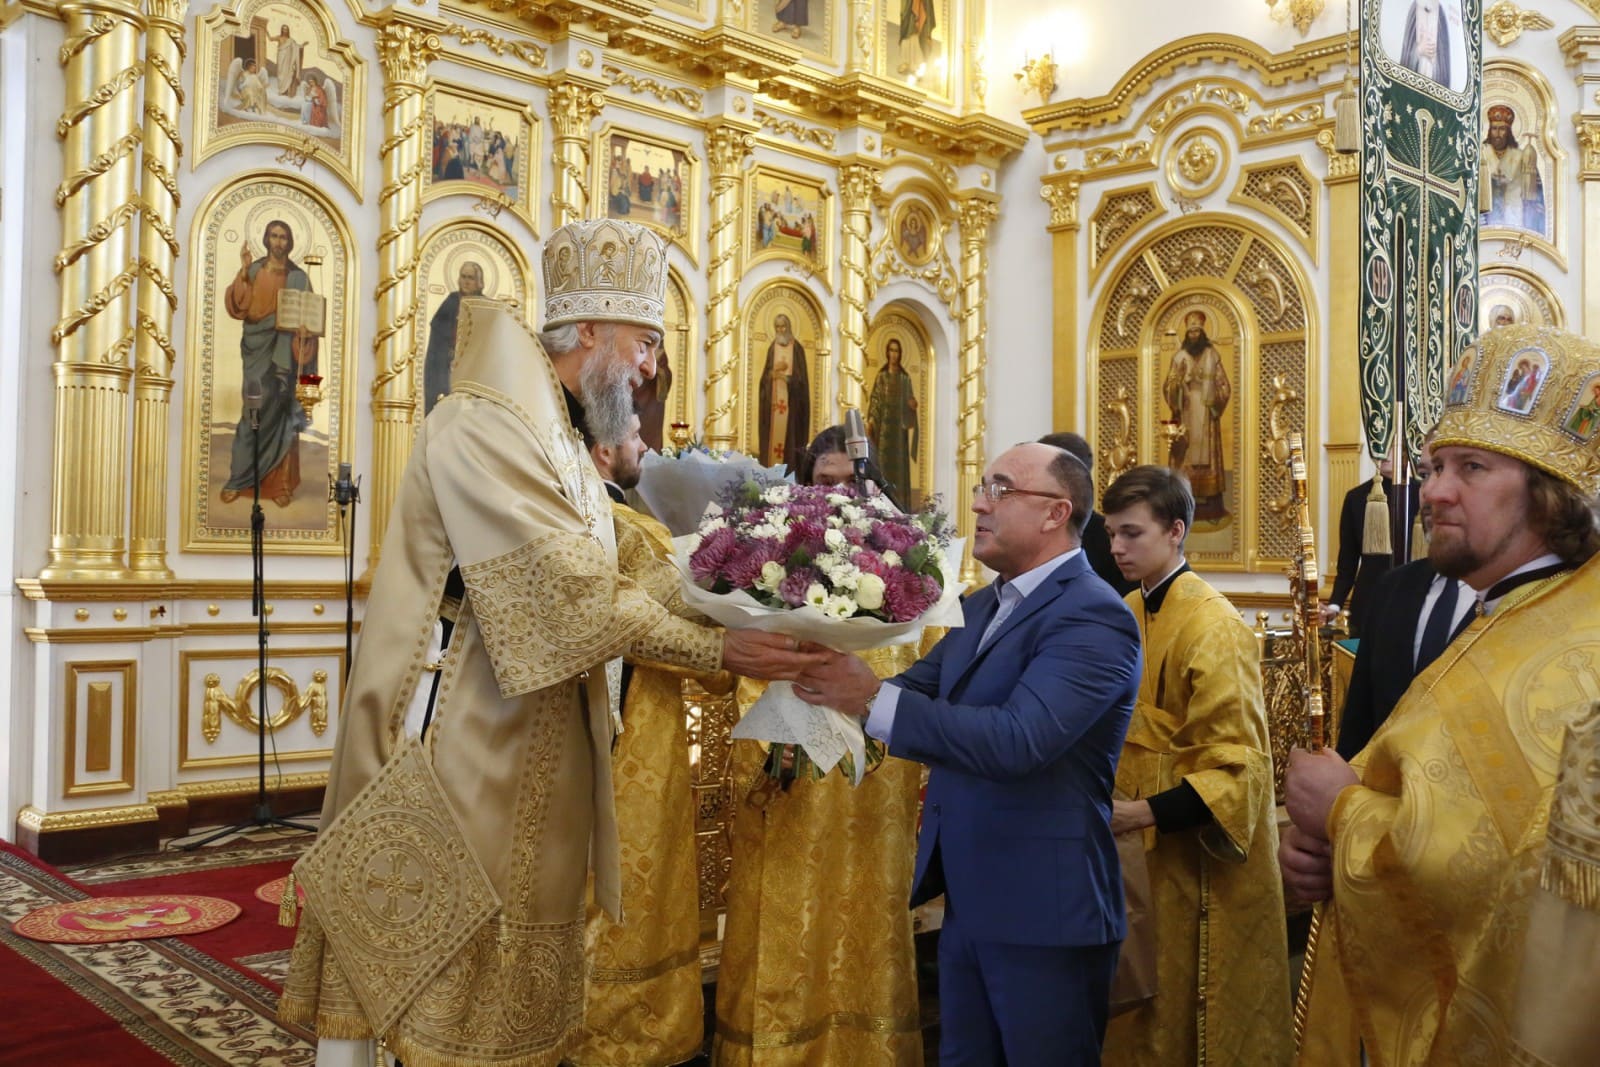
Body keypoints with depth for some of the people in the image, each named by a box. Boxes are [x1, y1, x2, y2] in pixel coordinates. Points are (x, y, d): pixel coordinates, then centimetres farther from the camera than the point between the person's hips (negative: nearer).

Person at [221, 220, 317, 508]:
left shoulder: (298, 277, 5)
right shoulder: (253, 271, 4)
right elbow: (237, 307, -7)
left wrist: (305, 329, -16)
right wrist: (243, 273, -16)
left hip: (285, 350, 1)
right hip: (258, 347, 0)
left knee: (281, 414, 1)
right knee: (255, 411, -6)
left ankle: (279, 482, 6)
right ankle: (239, 478, 4)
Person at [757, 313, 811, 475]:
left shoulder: (797, 348, 1)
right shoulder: (772, 348, 10)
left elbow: (801, 376, -3)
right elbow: (765, 375, 8)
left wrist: (789, 378, -18)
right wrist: (773, 373, -12)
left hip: (791, 399, -3)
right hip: (774, 398, 3)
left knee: (790, 432, -7)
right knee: (774, 430, -1)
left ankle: (791, 472, -6)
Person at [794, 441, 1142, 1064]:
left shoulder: (1092, 617, -18)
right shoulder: (980, 607, 11)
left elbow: (1018, 741, -31)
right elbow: (917, 694, 5)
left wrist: (874, 701, -31)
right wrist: (838, 681, -15)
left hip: (1042, 911, -8)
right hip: (968, 901, 8)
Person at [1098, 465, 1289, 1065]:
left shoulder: (1213, 627, -18)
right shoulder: (1127, 615, 4)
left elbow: (1237, 764, -21)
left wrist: (1149, 813, -27)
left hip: (1197, 853, -7)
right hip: (1136, 845, 7)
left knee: (1196, 1006, 8)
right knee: (1144, 1011, 17)